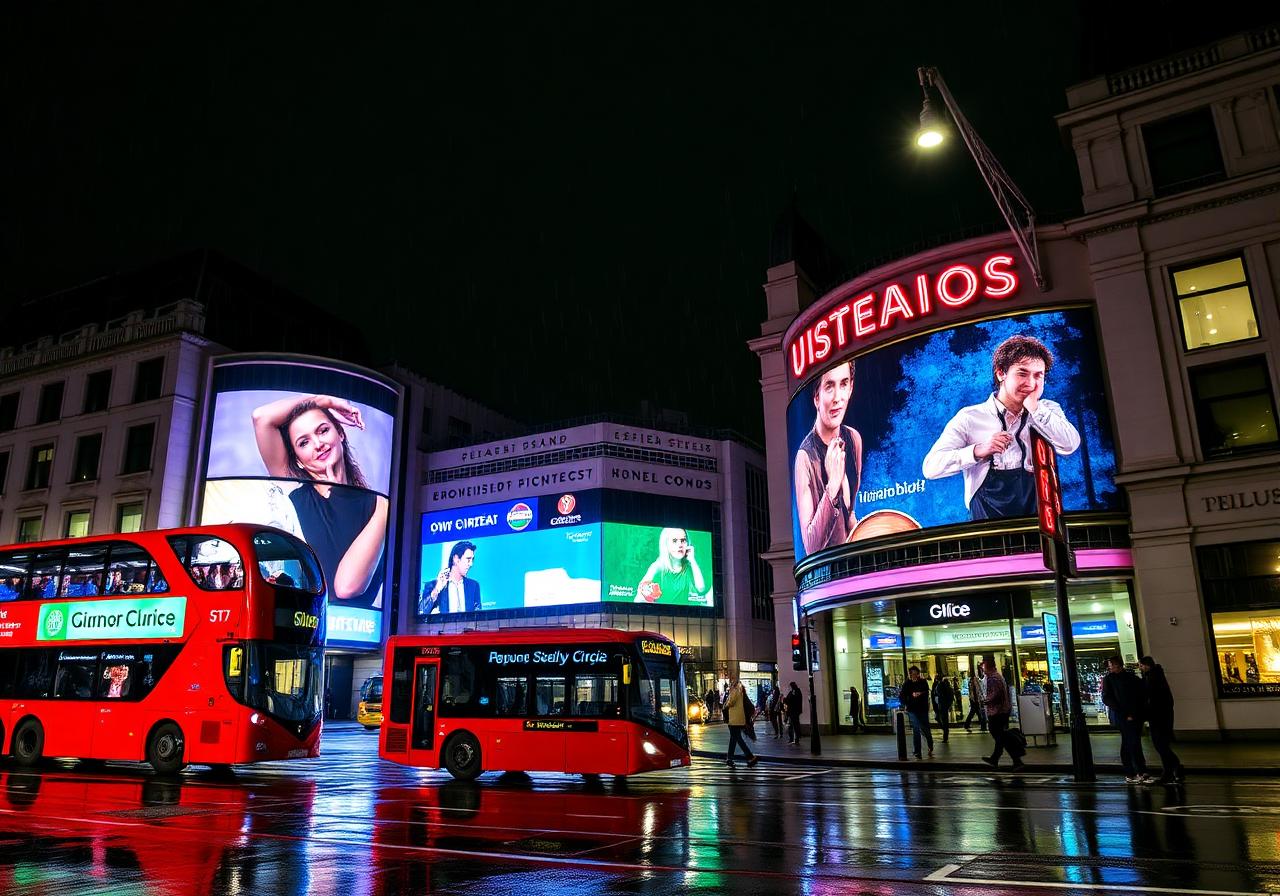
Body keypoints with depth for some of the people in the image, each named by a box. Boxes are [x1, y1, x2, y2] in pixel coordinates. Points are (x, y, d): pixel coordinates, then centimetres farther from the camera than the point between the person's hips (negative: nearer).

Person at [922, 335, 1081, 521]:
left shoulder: (1048, 410, 13)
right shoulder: (969, 417, 4)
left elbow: (1070, 446, -7)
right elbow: (931, 467, -4)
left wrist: (1035, 409, -8)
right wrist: (978, 451, -15)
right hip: (989, 515, -2)